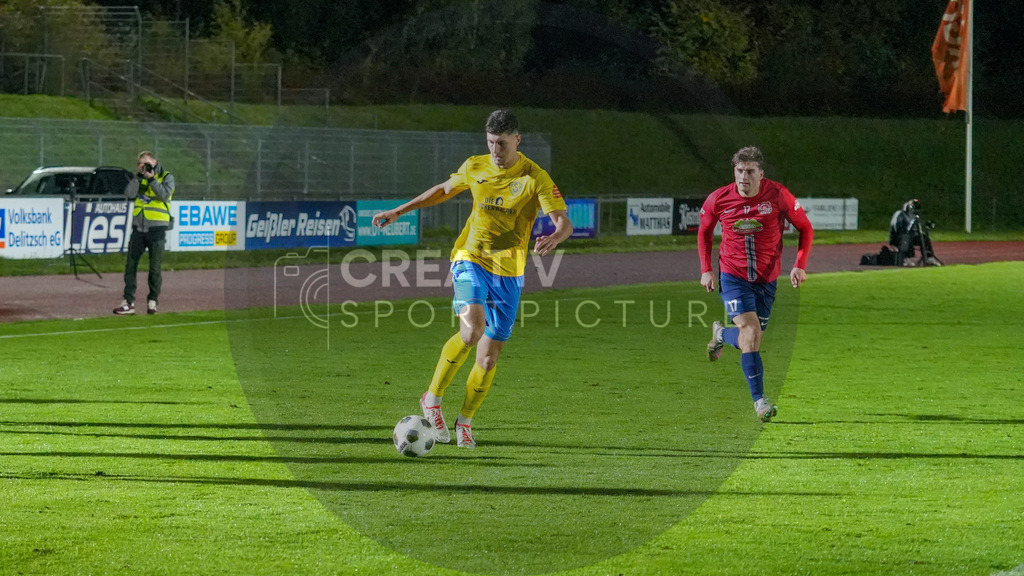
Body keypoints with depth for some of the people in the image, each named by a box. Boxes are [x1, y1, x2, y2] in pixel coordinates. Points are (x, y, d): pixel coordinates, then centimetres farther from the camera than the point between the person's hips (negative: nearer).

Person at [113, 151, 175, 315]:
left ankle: (152, 301, 11)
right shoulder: (139, 177, 13)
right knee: (130, 265, -1)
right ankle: (129, 302, 1)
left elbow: (165, 195, -16)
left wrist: (151, 178, -16)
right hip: (138, 228, 4)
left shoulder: (167, 177, 1)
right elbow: (129, 193, -2)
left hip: (156, 228, -4)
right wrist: (140, 176, -8)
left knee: (155, 268, 0)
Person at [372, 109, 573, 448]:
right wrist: (399, 212, 21)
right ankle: (432, 398, -8)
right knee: (471, 331, -26)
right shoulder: (474, 167, 2)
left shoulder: (535, 178, -8)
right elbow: (444, 190, 22)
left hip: (509, 272, 0)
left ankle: (465, 420, 23)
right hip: (471, 259, 0)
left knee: (489, 357, 1)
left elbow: (563, 222, -16)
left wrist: (555, 237, -40)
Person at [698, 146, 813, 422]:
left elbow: (805, 228, 0)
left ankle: (721, 334, 45)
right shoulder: (718, 199, -9)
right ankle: (759, 400, -17)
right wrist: (706, 270, 3)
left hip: (766, 279, 2)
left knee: (752, 337, 9)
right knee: (750, 330, -20)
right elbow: (704, 232, 10)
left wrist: (800, 266, -10)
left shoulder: (778, 195, -13)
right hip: (733, 276, -2)